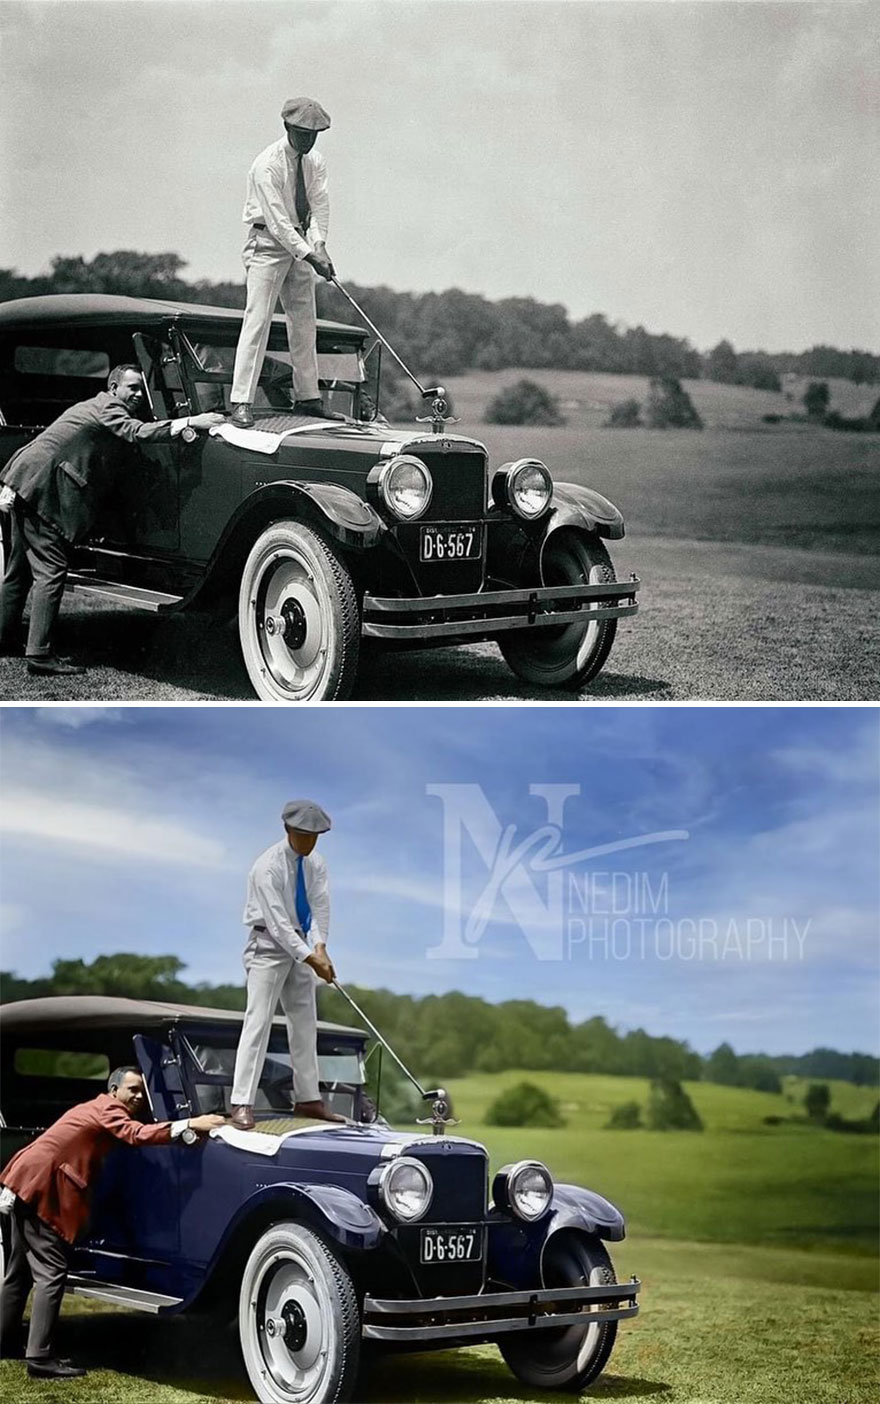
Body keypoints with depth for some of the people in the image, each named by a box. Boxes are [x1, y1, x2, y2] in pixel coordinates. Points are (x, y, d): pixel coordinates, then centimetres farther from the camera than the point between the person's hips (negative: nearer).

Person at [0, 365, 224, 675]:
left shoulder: (96, 406, 23)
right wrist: (190, 422, -29)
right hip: (41, 487, -10)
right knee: (51, 571, -12)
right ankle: (39, 654, -16)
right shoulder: (108, 407, -9)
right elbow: (138, 432, -25)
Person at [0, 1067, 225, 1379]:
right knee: (51, 1273, -12)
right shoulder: (109, 1108, -10)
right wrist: (190, 1125, -34)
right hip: (40, 1187, -11)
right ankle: (40, 1359, -15)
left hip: (26, 1183, 11)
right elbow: (137, 1135, -28)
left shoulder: (98, 1108, 22)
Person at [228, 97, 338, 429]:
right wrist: (309, 256, -28)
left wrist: (319, 246, -22)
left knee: (304, 321, 10)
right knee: (258, 319, -12)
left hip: (300, 243, 7)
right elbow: (277, 220, -23)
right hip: (267, 243, -7)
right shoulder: (267, 165, -18)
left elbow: (319, 206, -5)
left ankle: (307, 398, 18)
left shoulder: (314, 162, 4)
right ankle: (241, 403, -15)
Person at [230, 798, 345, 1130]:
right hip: (268, 946, -7)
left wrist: (320, 946, -22)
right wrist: (311, 958, -25)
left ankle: (308, 1099, 20)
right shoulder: (268, 867, -20)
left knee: (305, 1022, 11)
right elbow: (277, 922, -23)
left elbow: (320, 905, -6)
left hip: (299, 945, 7)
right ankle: (242, 1104, -13)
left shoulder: (315, 864, 1)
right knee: (258, 1021, -12)